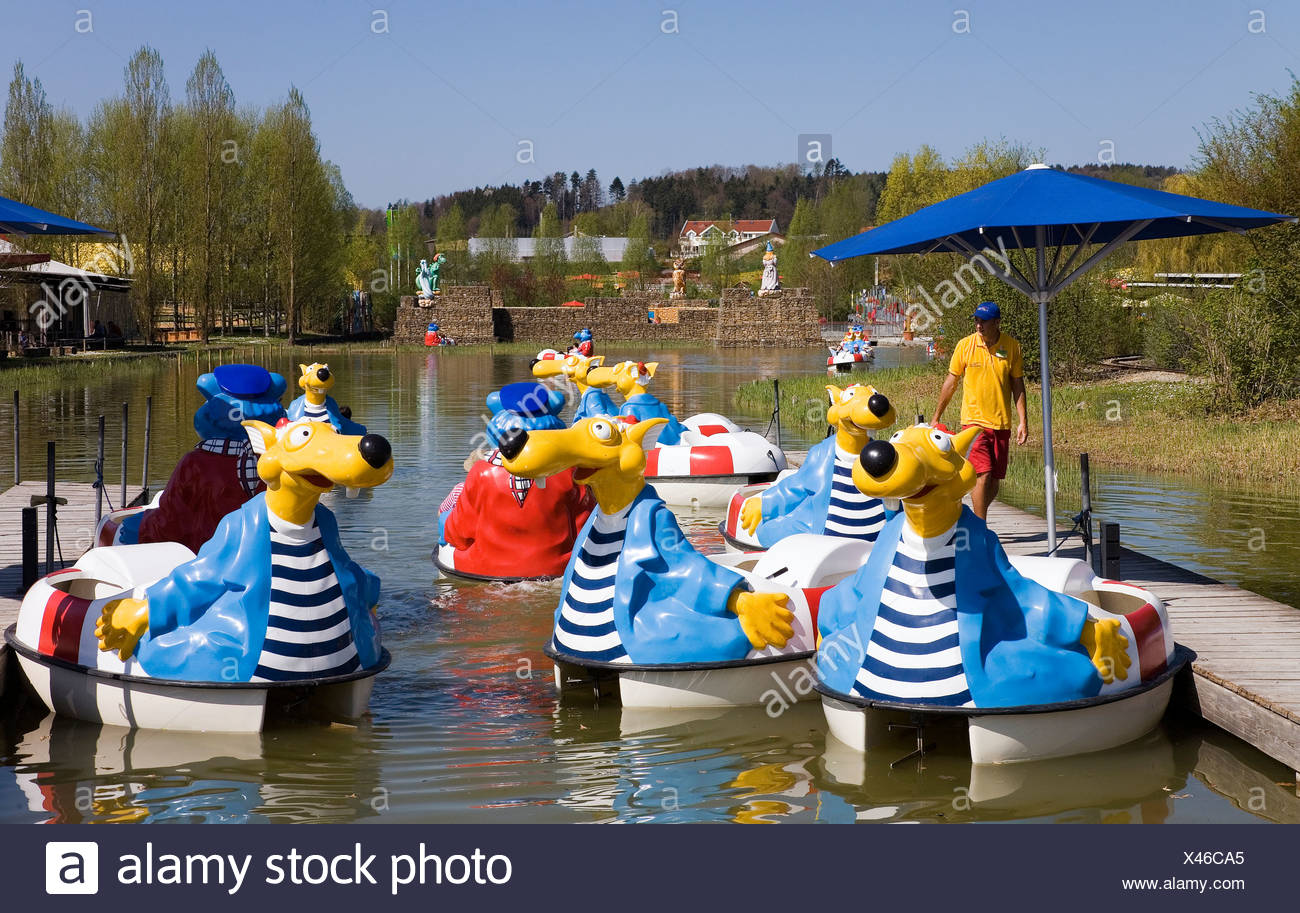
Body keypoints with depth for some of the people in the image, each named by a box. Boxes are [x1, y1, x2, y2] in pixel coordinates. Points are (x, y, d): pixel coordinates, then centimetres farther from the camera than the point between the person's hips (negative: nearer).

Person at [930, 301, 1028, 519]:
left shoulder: (1012, 347, 1)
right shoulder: (965, 345, -2)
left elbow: (1017, 385, 8)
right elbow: (951, 382, 7)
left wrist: (1023, 421, 2)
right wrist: (936, 417, 10)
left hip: (1001, 423, 2)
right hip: (974, 422, -2)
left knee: (994, 481, 6)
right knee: (982, 475, -14)